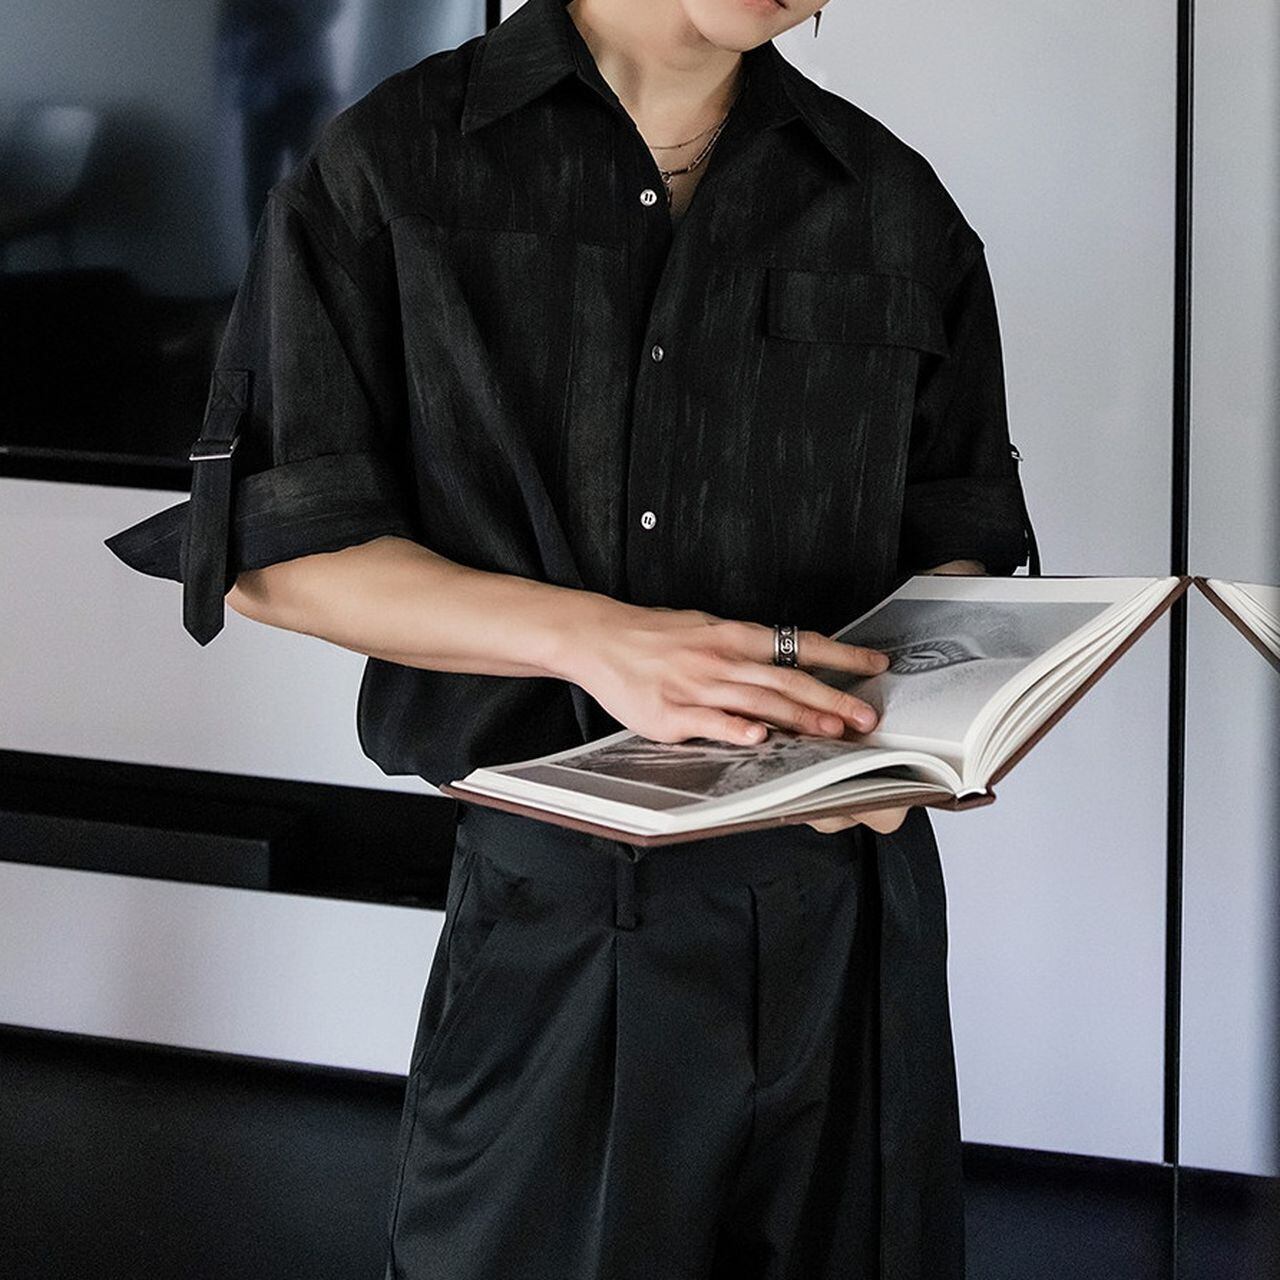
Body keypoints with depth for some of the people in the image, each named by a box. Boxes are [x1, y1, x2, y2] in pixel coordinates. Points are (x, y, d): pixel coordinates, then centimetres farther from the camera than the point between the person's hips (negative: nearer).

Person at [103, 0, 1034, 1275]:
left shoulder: (894, 203, 8)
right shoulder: (392, 161, -1)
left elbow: (958, 544, 13)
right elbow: (272, 550, -5)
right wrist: (593, 635, -20)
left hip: (837, 891, 3)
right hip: (550, 913, -2)